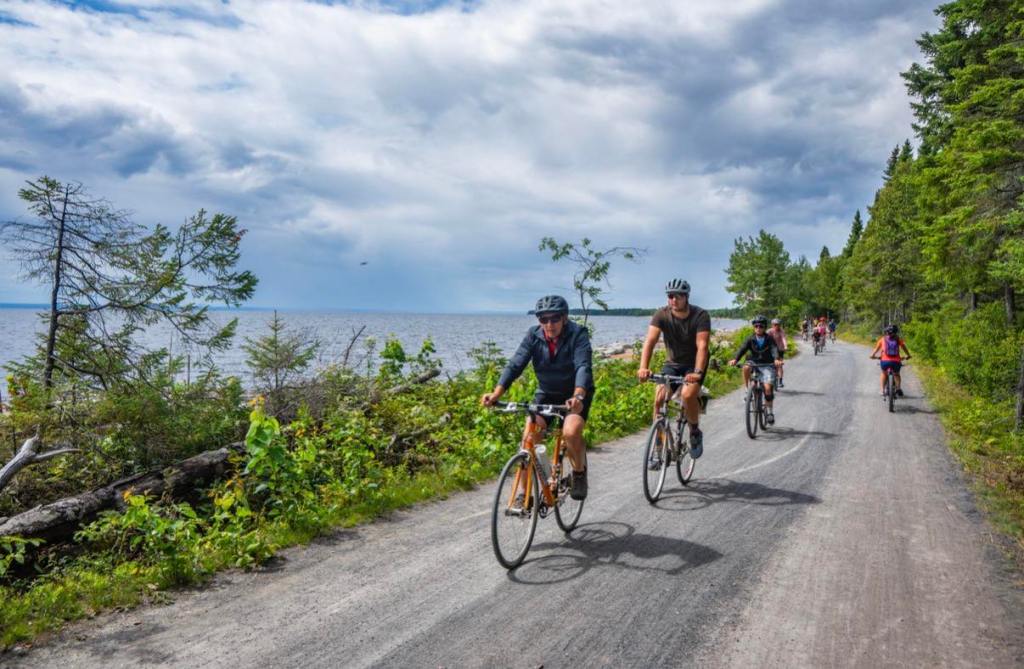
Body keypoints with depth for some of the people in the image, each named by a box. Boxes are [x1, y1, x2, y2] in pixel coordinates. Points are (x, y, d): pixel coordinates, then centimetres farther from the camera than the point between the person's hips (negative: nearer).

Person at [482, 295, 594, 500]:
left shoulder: (578, 334, -20)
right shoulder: (533, 335, -11)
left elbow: (584, 367, -34)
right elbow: (515, 364, -20)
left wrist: (578, 396, -53)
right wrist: (496, 393, -36)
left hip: (575, 394, -3)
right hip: (546, 394, 3)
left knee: (571, 432, -29)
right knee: (528, 436, -16)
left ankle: (579, 473, 1)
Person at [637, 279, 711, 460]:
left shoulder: (700, 316, -20)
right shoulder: (661, 315, -15)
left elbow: (702, 345, -31)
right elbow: (650, 341, -26)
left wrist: (698, 372, -46)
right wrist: (643, 367, -42)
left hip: (694, 363, -3)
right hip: (672, 363, 3)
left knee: (688, 395, -29)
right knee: (659, 399, -15)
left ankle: (695, 433, 0)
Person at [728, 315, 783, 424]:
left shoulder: (769, 339, -5)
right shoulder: (751, 339, -2)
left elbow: (774, 349, -22)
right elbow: (742, 349, -16)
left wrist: (776, 359, -45)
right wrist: (735, 359, -36)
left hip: (767, 365, -1)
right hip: (754, 363, 2)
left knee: (768, 387, -18)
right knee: (746, 367, -34)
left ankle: (770, 412, 1)